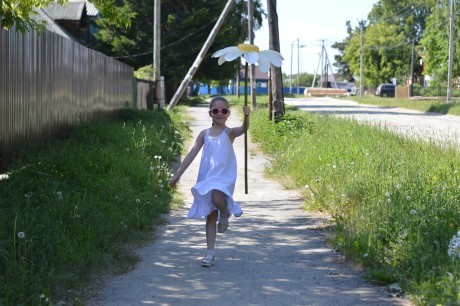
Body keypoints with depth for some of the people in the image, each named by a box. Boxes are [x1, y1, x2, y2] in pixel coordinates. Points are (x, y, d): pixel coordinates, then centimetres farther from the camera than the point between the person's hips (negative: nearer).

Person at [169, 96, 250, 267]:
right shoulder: (204, 134, 8)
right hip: (206, 179, 4)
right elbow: (191, 155, 8)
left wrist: (246, 116, -45)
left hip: (224, 177, -4)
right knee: (210, 216, 7)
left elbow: (243, 129, -23)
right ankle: (210, 253, 14)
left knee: (217, 197, -34)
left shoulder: (229, 133, -1)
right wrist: (177, 175, 3)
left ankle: (225, 214, 1)